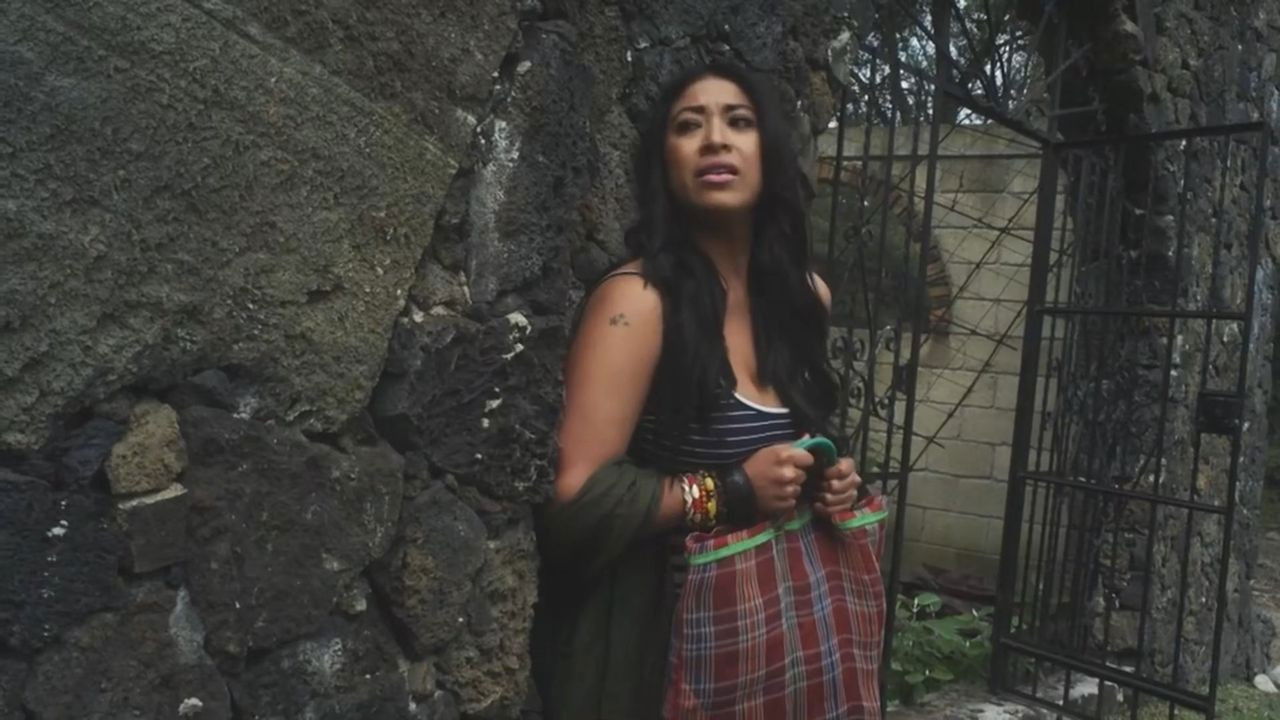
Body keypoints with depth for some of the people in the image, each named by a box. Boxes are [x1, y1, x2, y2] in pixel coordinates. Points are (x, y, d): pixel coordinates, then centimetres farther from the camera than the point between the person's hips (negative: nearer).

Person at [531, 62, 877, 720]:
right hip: (666, 623, -6)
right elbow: (575, 500, -24)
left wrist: (831, 480, -1)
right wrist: (727, 494, -23)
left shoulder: (806, 297, 2)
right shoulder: (638, 300, -20)